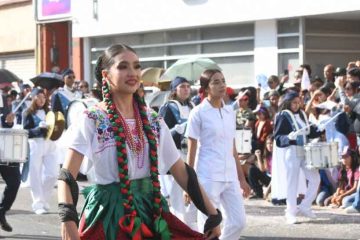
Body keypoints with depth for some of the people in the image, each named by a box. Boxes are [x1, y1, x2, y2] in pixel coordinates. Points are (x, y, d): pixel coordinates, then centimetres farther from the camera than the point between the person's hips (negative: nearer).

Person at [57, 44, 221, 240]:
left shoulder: (153, 121, 7)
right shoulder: (91, 120, -7)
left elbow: (181, 171, 11)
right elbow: (67, 176, -15)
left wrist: (213, 214, 5)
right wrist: (67, 219, -33)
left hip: (150, 212, 4)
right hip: (109, 214, -4)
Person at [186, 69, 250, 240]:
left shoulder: (230, 112, 11)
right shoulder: (198, 113, -6)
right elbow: (191, 151, -5)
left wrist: (241, 178, 16)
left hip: (230, 176, 6)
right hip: (207, 176, -6)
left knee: (238, 222, 4)